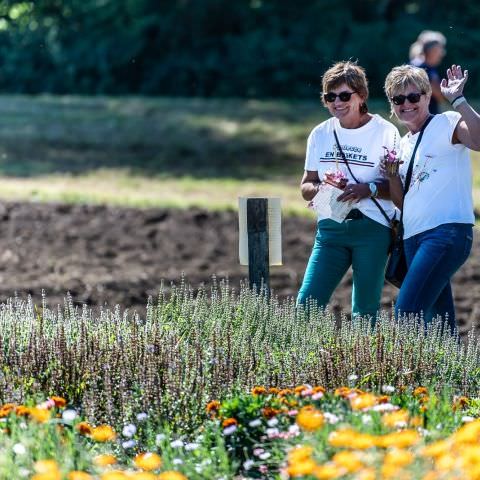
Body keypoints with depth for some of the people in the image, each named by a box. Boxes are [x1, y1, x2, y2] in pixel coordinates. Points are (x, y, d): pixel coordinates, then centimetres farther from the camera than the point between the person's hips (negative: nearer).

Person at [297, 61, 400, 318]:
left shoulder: (385, 132, -4)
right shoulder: (320, 134, 10)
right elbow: (306, 187, 14)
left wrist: (369, 189, -24)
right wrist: (321, 189, -9)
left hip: (373, 229, -4)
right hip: (330, 229, 4)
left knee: (364, 312, 0)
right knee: (307, 303, -6)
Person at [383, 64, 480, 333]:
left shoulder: (447, 124, -2)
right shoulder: (404, 144, 21)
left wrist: (457, 99, -22)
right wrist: (392, 176, 4)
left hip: (447, 232, -8)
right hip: (414, 238, 8)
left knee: (407, 313, -20)